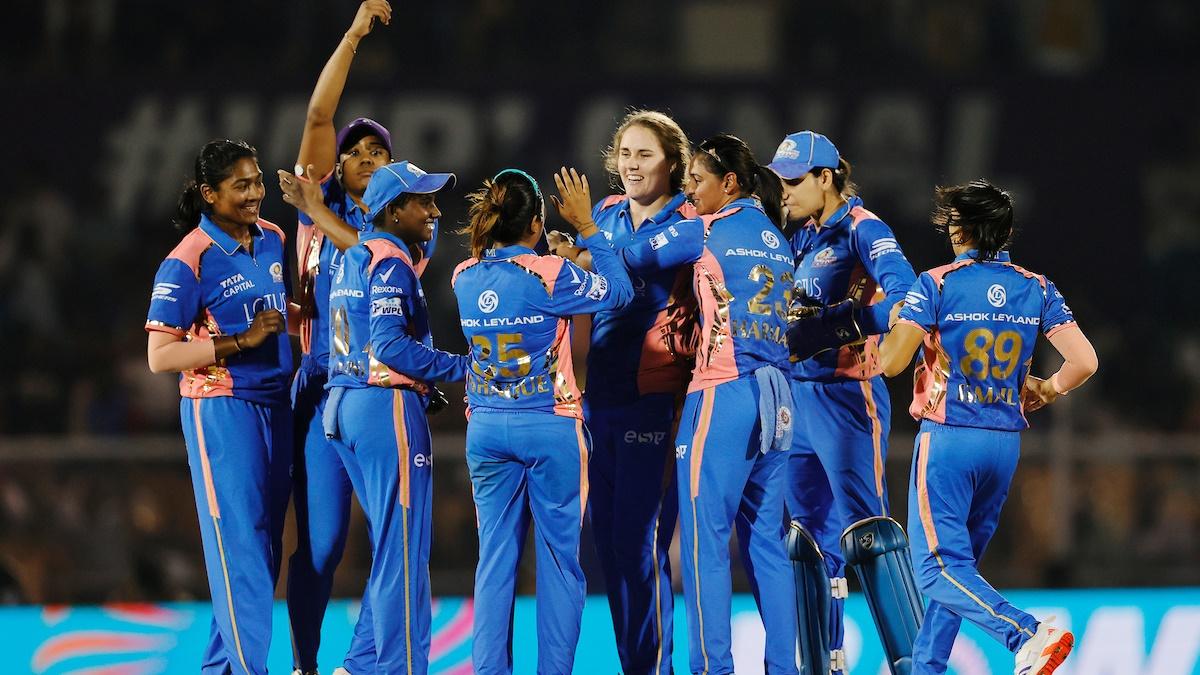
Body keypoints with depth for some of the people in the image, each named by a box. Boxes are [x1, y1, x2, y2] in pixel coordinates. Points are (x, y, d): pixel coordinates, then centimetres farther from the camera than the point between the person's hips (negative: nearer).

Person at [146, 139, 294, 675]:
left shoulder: (272, 239, 8)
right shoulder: (188, 261, -13)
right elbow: (160, 356, -17)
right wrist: (242, 341, -19)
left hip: (274, 405, 7)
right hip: (221, 412, -7)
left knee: (266, 546, 8)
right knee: (239, 542, -9)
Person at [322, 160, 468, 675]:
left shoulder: (351, 260, 18)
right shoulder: (391, 262, -11)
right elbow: (390, 345, -21)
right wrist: (462, 367, -16)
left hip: (344, 403, 10)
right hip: (388, 404, -10)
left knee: (390, 543, 16)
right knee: (404, 548, -6)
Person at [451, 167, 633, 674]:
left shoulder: (465, 279, 1)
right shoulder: (548, 274, -14)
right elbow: (619, 291, -2)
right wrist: (586, 226, 3)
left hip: (487, 427, 4)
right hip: (549, 425, -4)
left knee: (495, 556, 8)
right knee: (559, 557, 4)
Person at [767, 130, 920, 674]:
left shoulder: (861, 228, -9)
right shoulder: (800, 236, 14)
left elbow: (905, 300, -23)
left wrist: (836, 324, -29)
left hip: (845, 397, -8)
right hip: (797, 398, 8)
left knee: (866, 527, -12)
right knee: (810, 534, 12)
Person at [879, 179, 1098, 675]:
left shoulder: (936, 284, -7)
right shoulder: (1037, 288, 5)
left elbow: (892, 362, -12)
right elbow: (1084, 361, -3)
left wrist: (894, 320, 9)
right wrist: (1046, 391, 17)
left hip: (948, 437, -5)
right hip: (1006, 443, 6)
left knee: (939, 567, -7)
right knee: (960, 561, 18)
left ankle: (1027, 634, -27)